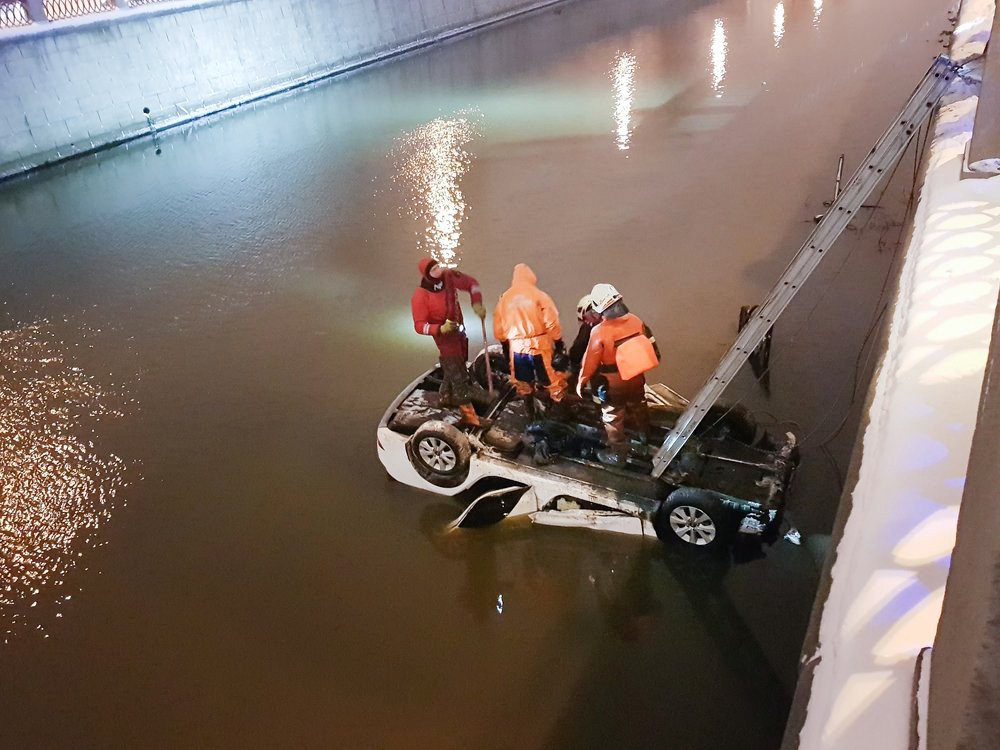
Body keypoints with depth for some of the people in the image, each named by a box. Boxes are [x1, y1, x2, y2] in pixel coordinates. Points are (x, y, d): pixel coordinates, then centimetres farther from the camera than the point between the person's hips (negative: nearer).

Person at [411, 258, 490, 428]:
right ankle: (469, 415, 5)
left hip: (459, 329, 7)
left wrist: (477, 303, -19)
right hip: (444, 337, -7)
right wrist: (440, 329, -37)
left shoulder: (449, 276, -13)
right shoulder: (420, 297, -26)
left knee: (455, 367, 25)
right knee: (459, 375, -3)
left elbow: (470, 283, -3)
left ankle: (446, 397, 48)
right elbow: (419, 326, -22)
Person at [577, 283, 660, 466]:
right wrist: (646, 362, 21)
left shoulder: (600, 332, -30)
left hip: (614, 384, -6)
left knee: (613, 418, 14)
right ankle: (644, 434, 57)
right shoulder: (636, 321, -14)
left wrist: (581, 382, -5)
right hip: (637, 377, 6)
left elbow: (590, 361, -21)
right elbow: (652, 346, 1)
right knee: (638, 406, 31)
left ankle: (618, 454, 27)